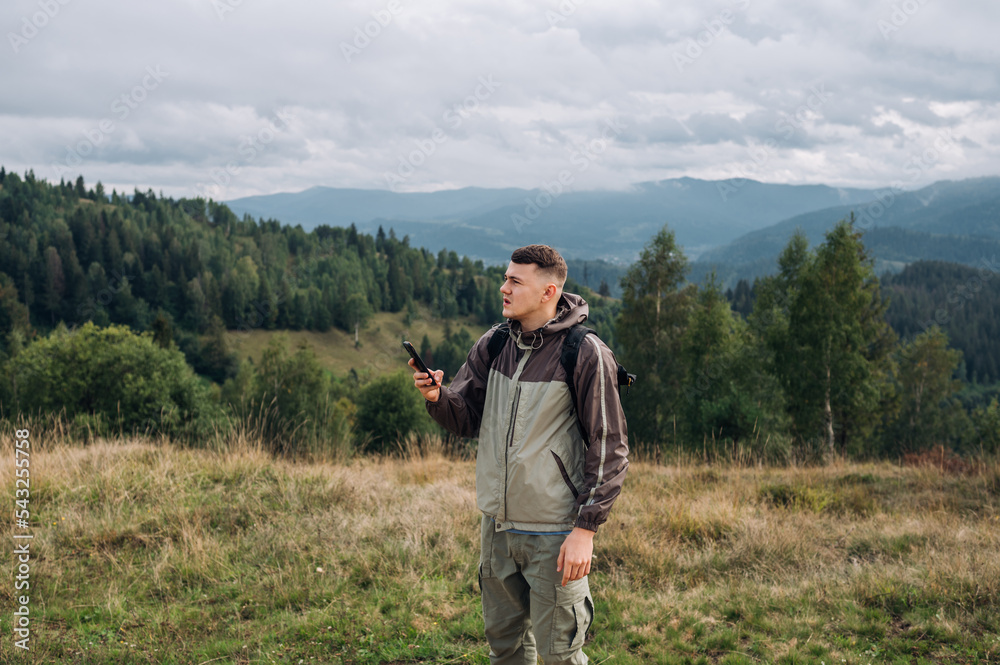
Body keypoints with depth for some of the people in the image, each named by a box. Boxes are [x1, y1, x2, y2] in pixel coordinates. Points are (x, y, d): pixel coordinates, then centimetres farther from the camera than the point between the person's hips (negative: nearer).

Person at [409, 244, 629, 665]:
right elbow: (466, 420, 7)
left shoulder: (586, 355, -14)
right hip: (496, 524, 6)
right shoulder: (492, 346, 4)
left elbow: (609, 449, -12)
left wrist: (585, 528, -16)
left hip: (553, 533, -6)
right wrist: (437, 397, -15)